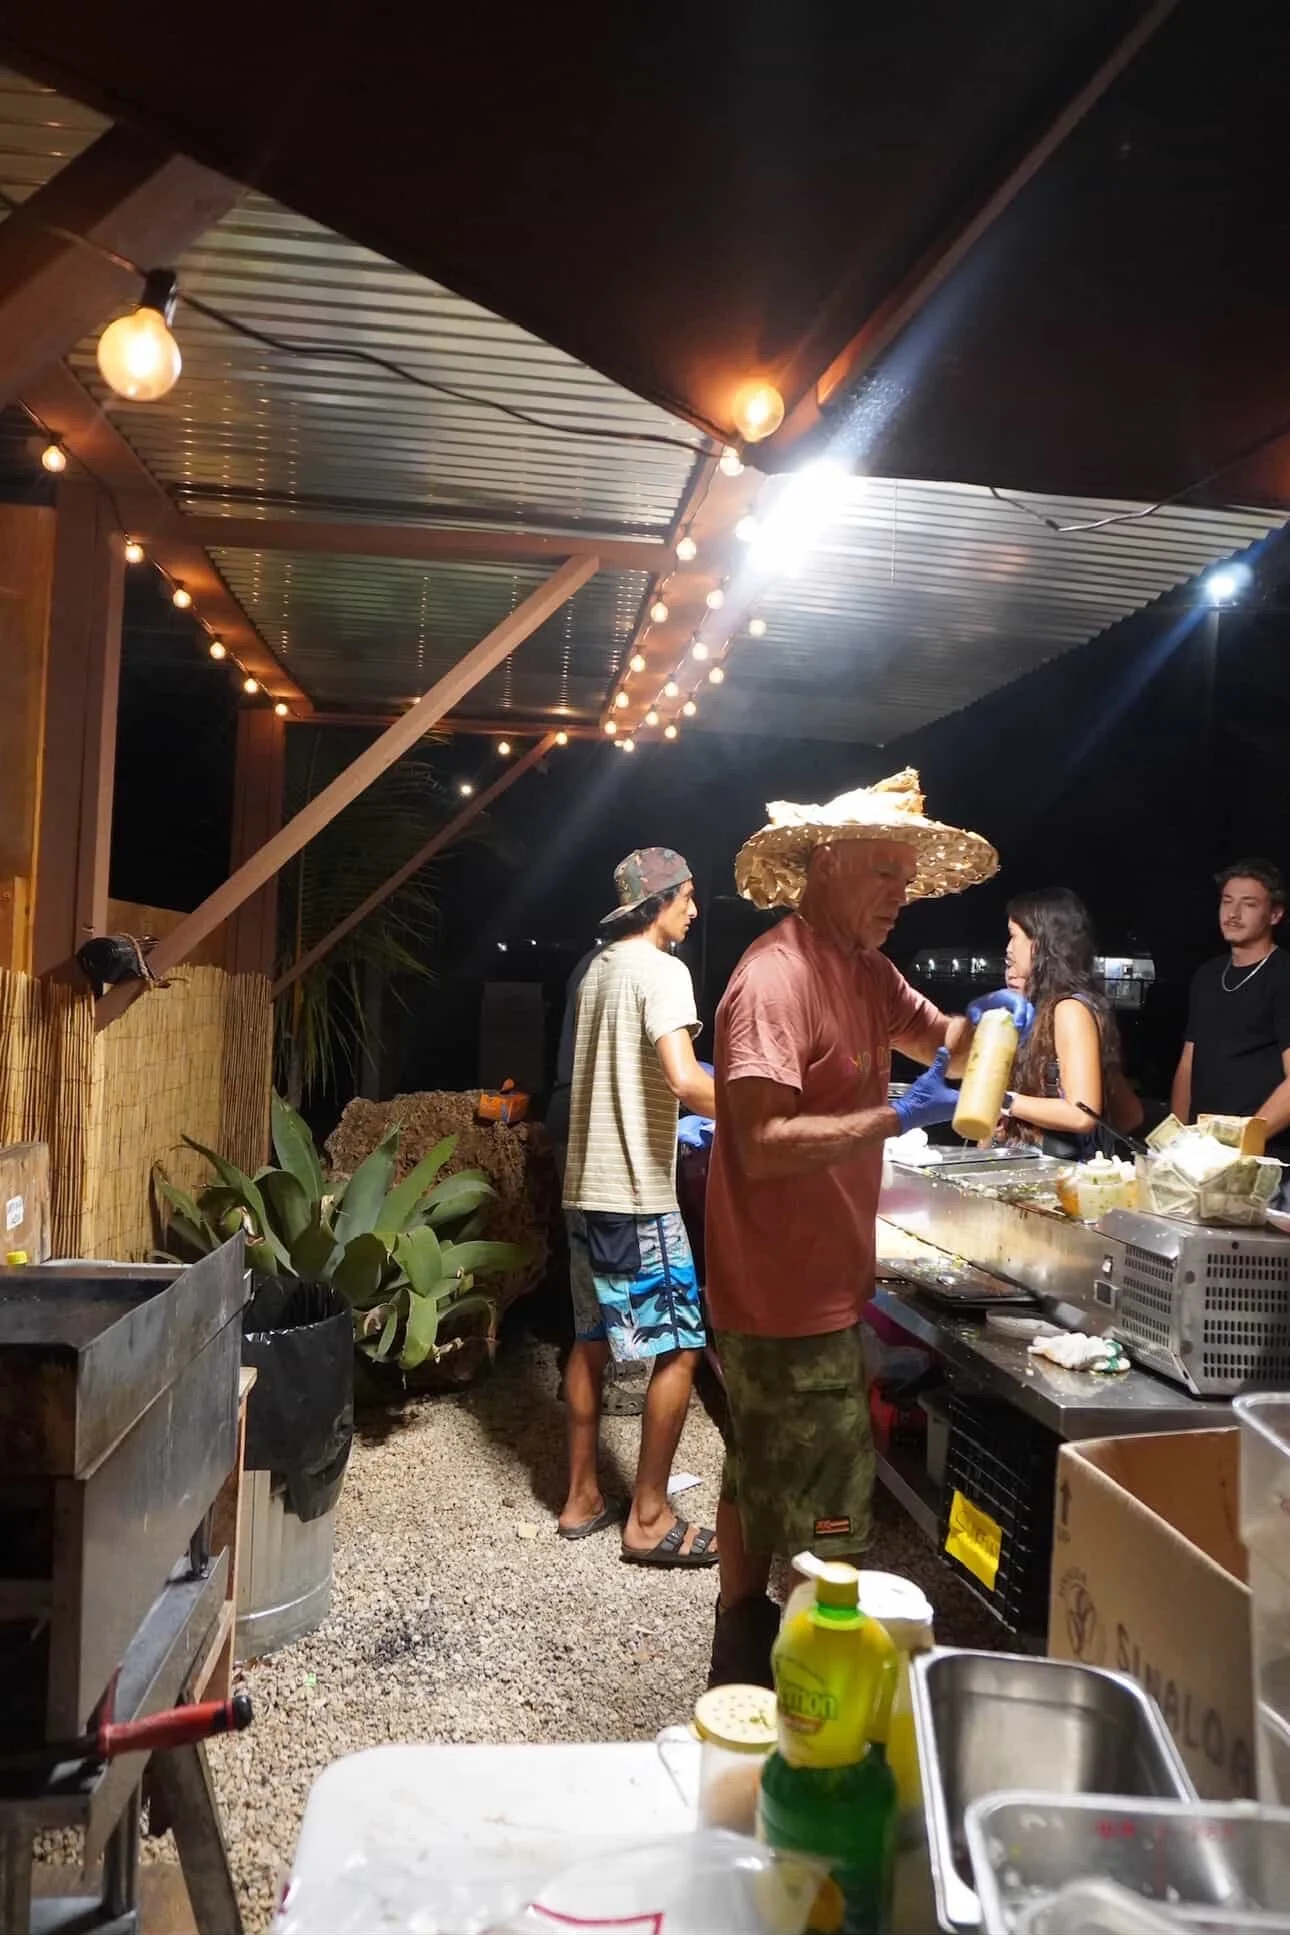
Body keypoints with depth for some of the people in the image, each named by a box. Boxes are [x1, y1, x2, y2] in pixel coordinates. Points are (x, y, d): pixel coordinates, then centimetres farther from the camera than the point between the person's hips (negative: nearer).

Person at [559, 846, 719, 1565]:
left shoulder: (600, 970, 13)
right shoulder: (663, 972, -14)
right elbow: (684, 1081, -26)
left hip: (587, 1187, 9)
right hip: (637, 1195, -9)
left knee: (592, 1340, 15)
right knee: (679, 1349, 0)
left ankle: (583, 1497, 25)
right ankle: (649, 1518, 8)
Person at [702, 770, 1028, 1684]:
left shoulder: (863, 969, 8)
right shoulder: (774, 979, -22)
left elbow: (942, 1041, 14)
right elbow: (763, 1145, -28)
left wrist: (985, 1022, -6)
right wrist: (896, 1116, -28)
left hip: (822, 1286, 10)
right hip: (791, 1299, -10)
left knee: (762, 1481, 22)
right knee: (828, 1519, 1)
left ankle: (744, 1661, 39)